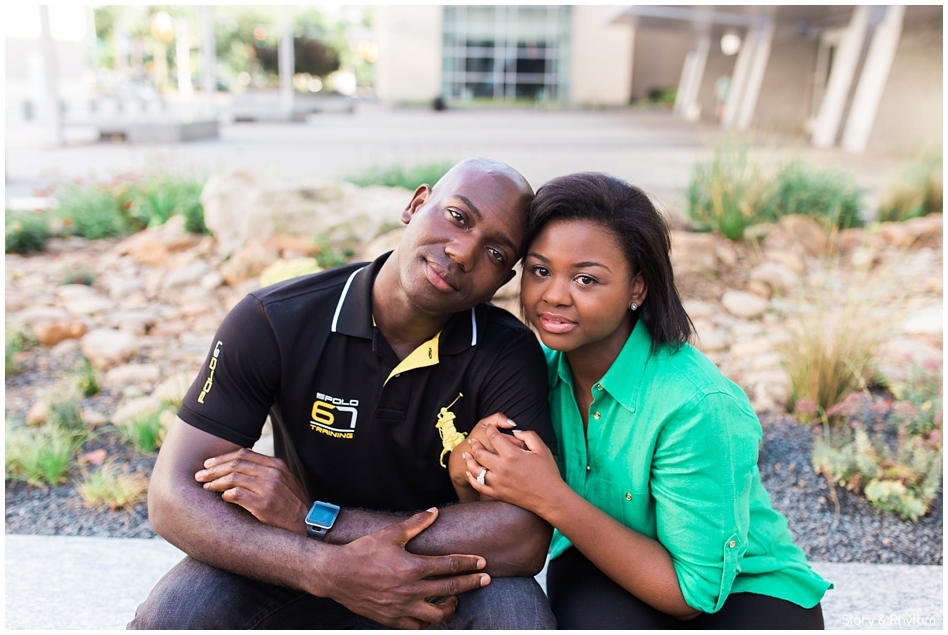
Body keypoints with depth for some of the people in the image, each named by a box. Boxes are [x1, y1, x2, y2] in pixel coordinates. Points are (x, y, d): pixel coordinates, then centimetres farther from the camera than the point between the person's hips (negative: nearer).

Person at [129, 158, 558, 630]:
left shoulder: (510, 355, -18)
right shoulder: (275, 321, -17)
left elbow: (525, 539, -28)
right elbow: (174, 495, -18)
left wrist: (311, 517, -29)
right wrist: (330, 570, -36)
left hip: (436, 571, 1)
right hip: (298, 565, 0)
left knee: (514, 604, -29)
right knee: (168, 615, -26)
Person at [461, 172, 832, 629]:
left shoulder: (699, 406, -30)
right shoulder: (544, 367, -12)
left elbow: (692, 592, -22)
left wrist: (553, 500, -31)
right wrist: (478, 468, -26)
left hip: (744, 593, -2)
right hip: (601, 582, 2)